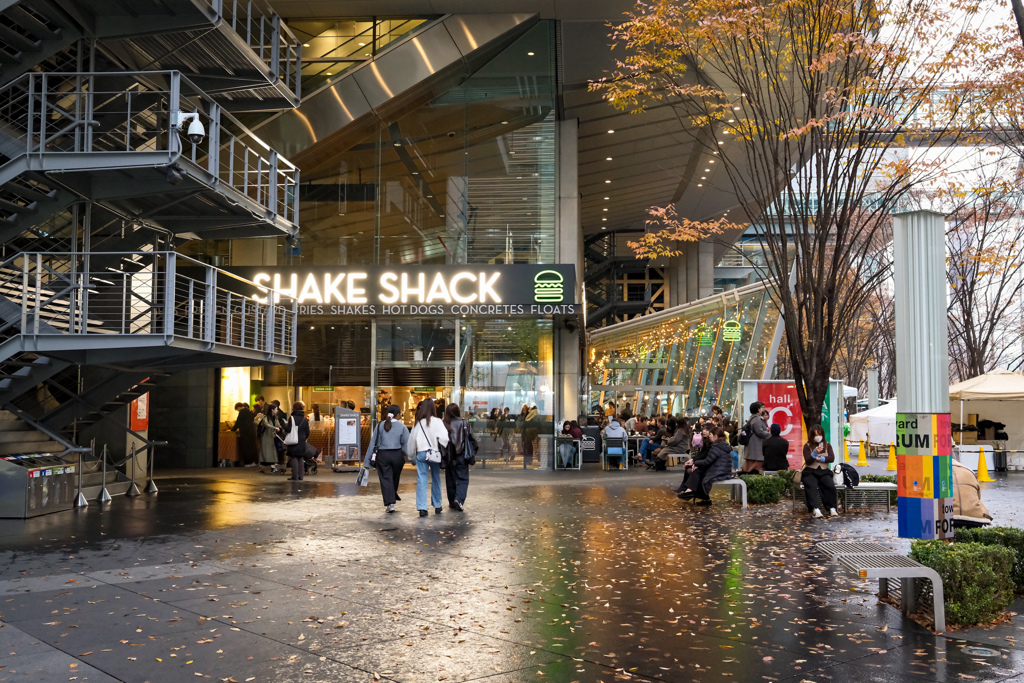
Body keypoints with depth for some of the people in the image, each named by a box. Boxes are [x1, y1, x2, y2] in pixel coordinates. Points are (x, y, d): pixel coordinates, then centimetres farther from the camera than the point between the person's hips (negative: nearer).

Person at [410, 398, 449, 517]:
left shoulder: (417, 423, 2)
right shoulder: (437, 422, -6)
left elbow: (412, 440, 7)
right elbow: (444, 438, -15)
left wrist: (413, 455, 17)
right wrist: (441, 449, 2)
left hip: (421, 454, 1)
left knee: (421, 480, 0)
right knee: (436, 480, 13)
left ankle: (422, 508, -8)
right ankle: (437, 506, 22)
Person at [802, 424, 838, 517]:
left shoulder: (827, 445, 13)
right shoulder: (807, 446, 5)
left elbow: (832, 458, 1)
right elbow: (807, 461, -6)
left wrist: (820, 458, -9)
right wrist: (815, 453, -21)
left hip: (824, 471, 2)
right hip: (810, 472, -2)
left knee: (830, 485, -28)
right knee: (811, 486, -33)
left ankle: (832, 508, -22)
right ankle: (815, 509, -39)